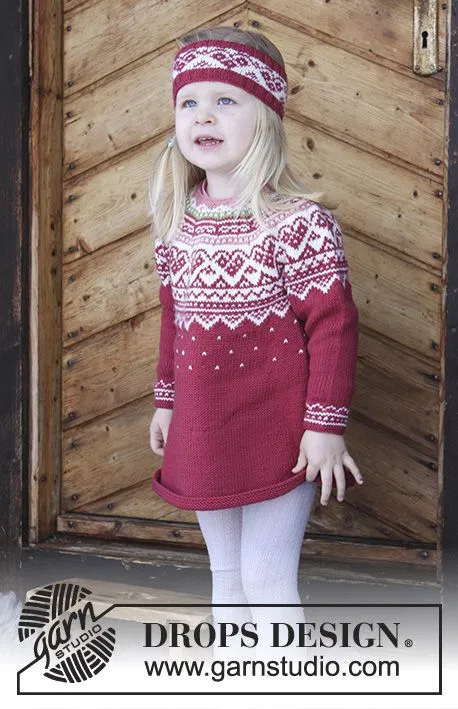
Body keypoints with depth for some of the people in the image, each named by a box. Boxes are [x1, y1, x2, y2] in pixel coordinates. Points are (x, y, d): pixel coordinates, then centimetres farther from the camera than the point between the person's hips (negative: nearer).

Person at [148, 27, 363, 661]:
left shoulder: (301, 222, -15)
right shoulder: (178, 225, 4)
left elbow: (332, 325, -15)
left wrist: (325, 424, -16)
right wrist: (165, 400, 19)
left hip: (278, 435, -6)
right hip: (204, 436, 6)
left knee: (267, 578, 0)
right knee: (226, 575, 18)